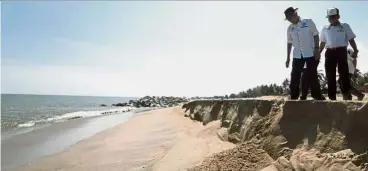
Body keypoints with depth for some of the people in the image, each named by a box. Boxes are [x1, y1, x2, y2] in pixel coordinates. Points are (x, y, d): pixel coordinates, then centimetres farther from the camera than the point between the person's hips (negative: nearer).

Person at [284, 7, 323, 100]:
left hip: (310, 54, -3)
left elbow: (316, 35, 1)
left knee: (312, 77, 0)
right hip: (297, 56, 3)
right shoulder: (290, 28, 7)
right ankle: (293, 98, 8)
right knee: (294, 78, 1)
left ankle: (317, 97, 10)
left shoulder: (308, 22, -1)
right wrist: (288, 57, 10)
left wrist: (316, 49, -10)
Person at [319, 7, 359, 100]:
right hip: (329, 52, 2)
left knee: (344, 73, -9)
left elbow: (351, 40, 7)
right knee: (330, 75, 0)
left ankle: (346, 94, -2)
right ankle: (332, 97, 5)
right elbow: (323, 42, 18)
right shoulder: (325, 28, 14)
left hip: (341, 51, -2)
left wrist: (355, 51, -5)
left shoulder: (345, 26, 10)